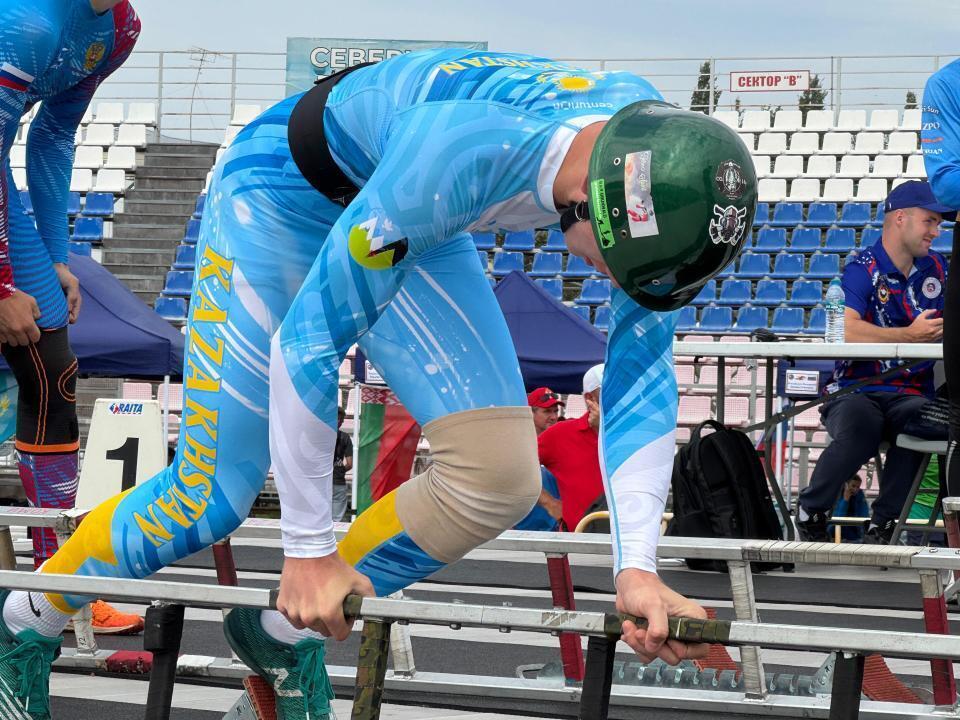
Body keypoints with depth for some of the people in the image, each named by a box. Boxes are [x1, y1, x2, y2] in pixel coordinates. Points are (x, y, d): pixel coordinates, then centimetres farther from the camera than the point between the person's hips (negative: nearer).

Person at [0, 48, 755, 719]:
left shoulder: (659, 158, -25)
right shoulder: (455, 159, -43)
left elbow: (643, 376, -14)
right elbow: (306, 340, -33)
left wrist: (637, 569, -21)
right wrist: (308, 547, -23)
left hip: (410, 225, 6)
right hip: (284, 190, -6)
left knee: (501, 475, -10)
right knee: (211, 495, -6)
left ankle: (287, 630, 9)